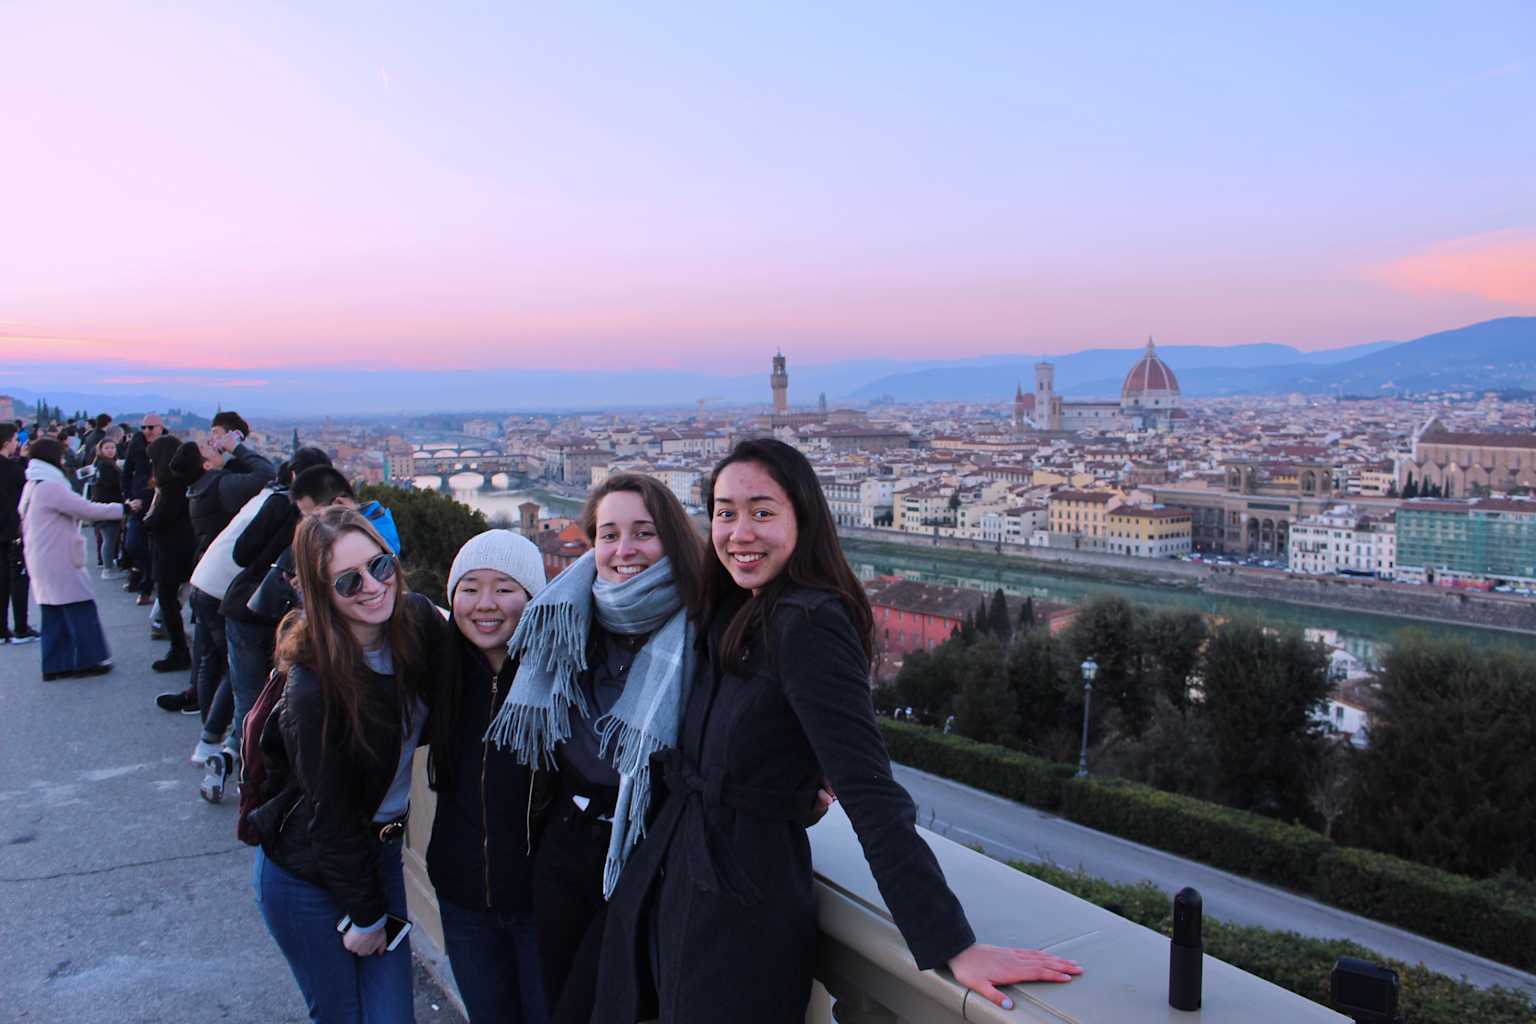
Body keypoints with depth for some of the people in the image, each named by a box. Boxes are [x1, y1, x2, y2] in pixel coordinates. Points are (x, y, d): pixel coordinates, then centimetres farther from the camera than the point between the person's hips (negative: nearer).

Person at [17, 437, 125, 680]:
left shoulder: (32, 486, 13)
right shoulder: (50, 487, -18)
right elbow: (88, 510, -18)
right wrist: (122, 508, -11)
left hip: (43, 562, 10)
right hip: (59, 562, -10)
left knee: (55, 614, 11)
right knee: (81, 609, -1)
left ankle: (55, 665, 14)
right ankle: (88, 660, 4)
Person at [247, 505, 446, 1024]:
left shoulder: (418, 619, -14)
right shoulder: (314, 685, -27)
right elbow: (331, 812, -17)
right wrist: (365, 914, -8)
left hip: (380, 851, 5)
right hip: (306, 876, -4)